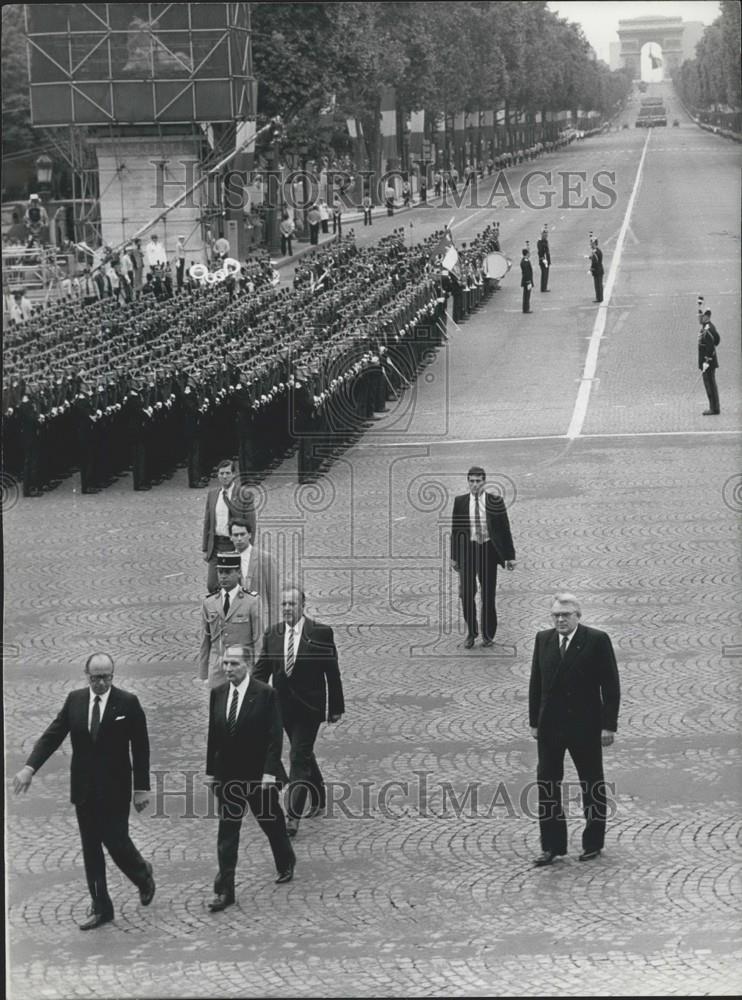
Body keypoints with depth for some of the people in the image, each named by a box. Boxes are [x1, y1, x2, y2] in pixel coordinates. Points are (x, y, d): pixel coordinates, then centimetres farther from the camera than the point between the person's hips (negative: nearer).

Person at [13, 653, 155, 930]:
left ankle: (143, 874, 29)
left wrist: (142, 787, -8)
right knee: (90, 848, 8)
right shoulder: (75, 700, 2)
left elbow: (140, 748, -6)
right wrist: (30, 767, -15)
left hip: (115, 789, -4)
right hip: (84, 789, 4)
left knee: (115, 842, -3)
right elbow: (53, 735, -2)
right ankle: (100, 909, 16)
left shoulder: (127, 702, -8)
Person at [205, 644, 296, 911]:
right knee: (227, 834, 0)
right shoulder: (218, 694, 1)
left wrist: (269, 772, -19)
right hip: (227, 776, 3)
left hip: (259, 775, -3)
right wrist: (210, 771, 6)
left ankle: (286, 864, 43)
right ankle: (224, 890, 1)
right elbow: (213, 735, 7)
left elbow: (274, 736, -14)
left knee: (272, 823, 16)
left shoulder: (265, 694, -13)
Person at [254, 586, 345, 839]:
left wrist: (336, 707, -1)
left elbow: (332, 673, -4)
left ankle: (293, 816, -12)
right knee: (304, 754, 20)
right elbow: (261, 670, 5)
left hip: (309, 706, -5)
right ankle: (319, 798, 40)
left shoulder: (320, 634, -8)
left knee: (299, 756, -11)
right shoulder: (272, 635, 4)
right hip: (284, 705, 5)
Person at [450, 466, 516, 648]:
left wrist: (510, 556, 0)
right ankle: (471, 632, 16)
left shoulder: (495, 502, -2)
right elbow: (455, 530, 8)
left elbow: (505, 529, 2)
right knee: (466, 593, -2)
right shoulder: (460, 502, 2)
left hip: (488, 550, -1)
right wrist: (454, 556, 7)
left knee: (488, 594, 3)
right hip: (467, 549, 1)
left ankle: (488, 634, 18)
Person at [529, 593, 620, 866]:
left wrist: (609, 725, -11)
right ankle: (552, 845, 11)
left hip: (585, 726, -4)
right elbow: (536, 683, 10)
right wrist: (534, 721, 7)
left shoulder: (597, 641, -9)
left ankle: (593, 842, 21)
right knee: (547, 783, 3)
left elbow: (610, 686, -8)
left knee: (591, 783, 9)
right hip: (550, 726, 4)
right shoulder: (543, 640, 5)